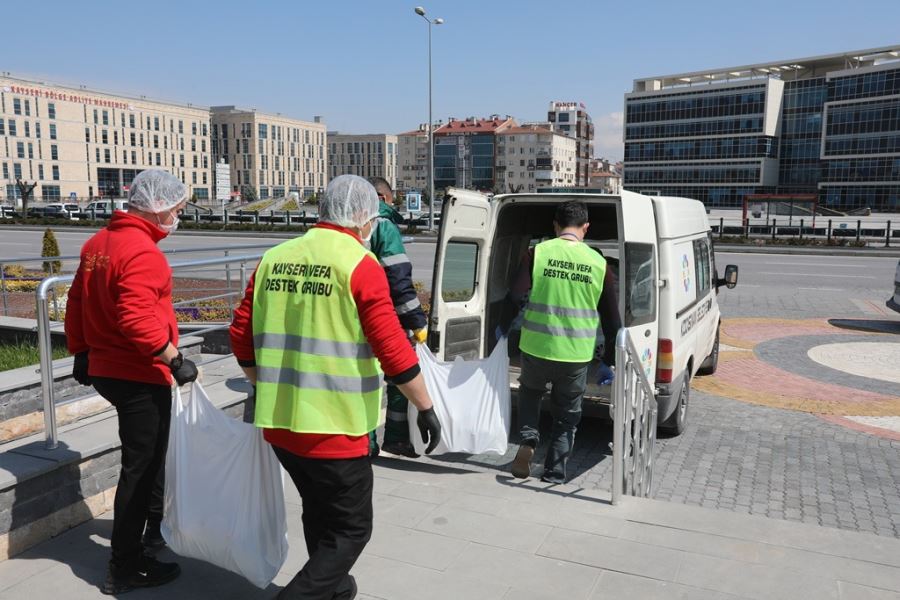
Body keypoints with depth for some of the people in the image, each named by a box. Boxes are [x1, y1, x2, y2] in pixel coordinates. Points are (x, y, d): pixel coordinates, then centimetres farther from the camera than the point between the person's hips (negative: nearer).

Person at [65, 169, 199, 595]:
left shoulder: (98, 242, 10)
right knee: (140, 467, 1)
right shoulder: (142, 251, -21)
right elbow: (136, 319, -31)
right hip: (140, 377, -10)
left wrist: (80, 352, 23)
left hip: (104, 368, 10)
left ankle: (155, 525, 41)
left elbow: (76, 301, 16)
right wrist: (173, 357, -25)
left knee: (151, 450, 25)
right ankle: (125, 568, 12)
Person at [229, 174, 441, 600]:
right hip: (334, 426, -7)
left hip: (278, 421, 7)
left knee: (320, 514, 26)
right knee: (350, 529, 9)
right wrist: (426, 408, -4)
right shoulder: (360, 265, -12)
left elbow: (241, 334, 10)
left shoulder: (274, 258, 6)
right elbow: (393, 349, -15)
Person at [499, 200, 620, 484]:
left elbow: (515, 296, -8)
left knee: (530, 391, 30)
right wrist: (609, 360, 15)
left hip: (536, 348, 0)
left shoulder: (538, 253, -5)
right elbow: (611, 318, 5)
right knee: (566, 418, 18)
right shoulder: (599, 263, 0)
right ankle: (554, 478, 21)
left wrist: (503, 327, 9)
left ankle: (528, 440, 9)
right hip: (576, 356, 1)